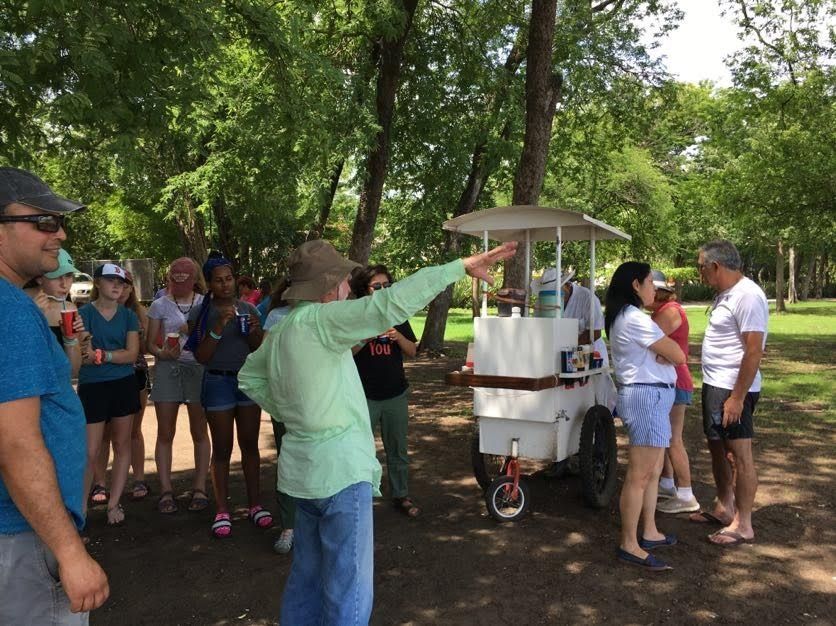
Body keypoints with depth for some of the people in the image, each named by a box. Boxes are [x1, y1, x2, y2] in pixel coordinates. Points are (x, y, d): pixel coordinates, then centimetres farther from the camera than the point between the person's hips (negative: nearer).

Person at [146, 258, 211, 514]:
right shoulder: (160, 305, 6)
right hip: (167, 369, 1)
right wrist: (162, 353, -16)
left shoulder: (205, 304, 5)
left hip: (199, 368, 0)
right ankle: (166, 490, 9)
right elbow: (151, 343, 4)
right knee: (165, 433, 1)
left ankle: (199, 488, 12)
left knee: (199, 432, 4)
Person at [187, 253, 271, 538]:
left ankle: (255, 504, 17)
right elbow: (201, 357, -9)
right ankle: (222, 511, 11)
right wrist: (218, 326, -21)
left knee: (250, 445, 8)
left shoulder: (248, 309, 6)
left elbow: (259, 350, 8)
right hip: (218, 382, -2)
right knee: (222, 448, 2)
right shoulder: (200, 313, -2)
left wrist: (255, 331, -12)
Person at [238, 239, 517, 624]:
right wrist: (462, 266, -26)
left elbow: (248, 376, 24)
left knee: (308, 577, 23)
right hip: (340, 470, -9)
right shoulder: (316, 321, -18)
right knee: (348, 590, 2)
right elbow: (391, 304, -28)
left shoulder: (281, 331, 9)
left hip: (307, 468, 10)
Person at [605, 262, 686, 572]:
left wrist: (661, 353, -9)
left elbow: (659, 353, 13)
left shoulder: (623, 317, 17)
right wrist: (667, 350, 8)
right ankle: (629, 545, 1)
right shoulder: (635, 319, -16)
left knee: (653, 471, 17)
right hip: (647, 396, -11)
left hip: (650, 396, 11)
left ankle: (649, 532, 26)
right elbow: (678, 355, -13)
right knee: (639, 475, -6)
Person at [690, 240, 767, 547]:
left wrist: (737, 397, -23)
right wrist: (715, 390, 16)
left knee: (740, 455, -1)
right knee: (717, 448, 19)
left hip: (733, 389, -10)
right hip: (714, 384, 10)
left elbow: (754, 350, -23)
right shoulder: (725, 294, 12)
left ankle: (743, 525, 10)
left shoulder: (747, 296, -18)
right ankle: (723, 508, 33)